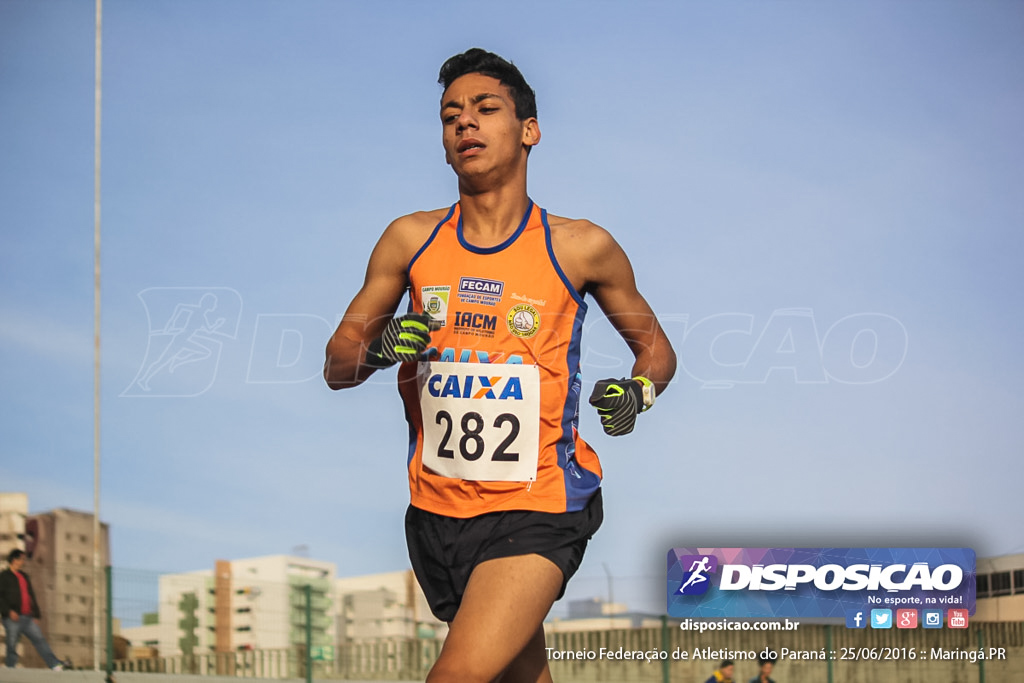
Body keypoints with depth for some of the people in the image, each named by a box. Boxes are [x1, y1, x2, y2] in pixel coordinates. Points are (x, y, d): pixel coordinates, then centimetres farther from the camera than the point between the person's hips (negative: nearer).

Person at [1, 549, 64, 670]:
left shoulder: (24, 576, 22)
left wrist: (36, 615, 17)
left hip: (28, 618, 6)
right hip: (12, 619, -6)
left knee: (39, 640, -2)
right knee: (12, 645, -4)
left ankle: (55, 665, -9)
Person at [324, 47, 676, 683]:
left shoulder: (581, 247, -1)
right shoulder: (412, 239, 5)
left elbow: (657, 347, 14)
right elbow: (337, 364, 11)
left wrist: (638, 391, -9)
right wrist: (377, 351, -12)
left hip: (539, 512, -3)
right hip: (437, 510, 4)